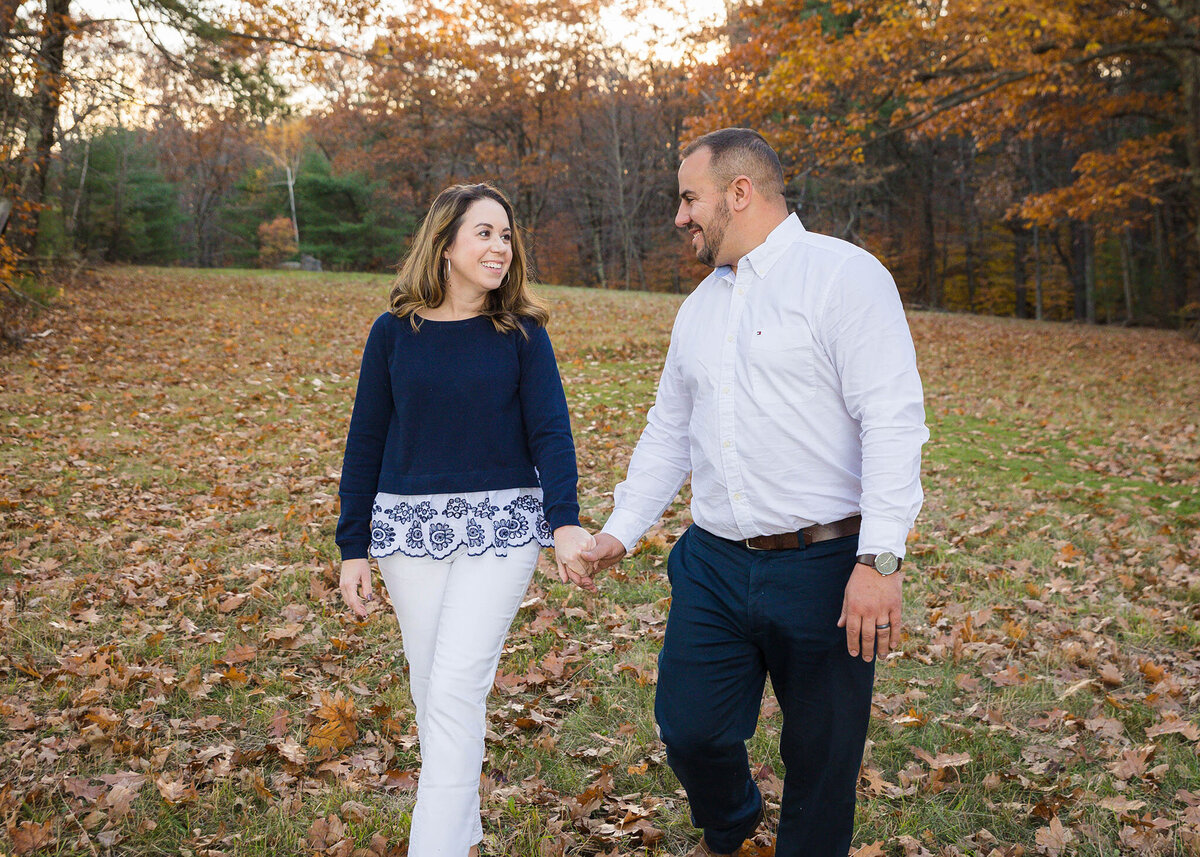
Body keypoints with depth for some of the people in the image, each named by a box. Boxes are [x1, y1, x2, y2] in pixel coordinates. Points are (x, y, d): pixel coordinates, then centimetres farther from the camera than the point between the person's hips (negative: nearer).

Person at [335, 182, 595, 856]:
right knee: (430, 687, 11)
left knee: (457, 687, -8)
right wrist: (353, 548, 5)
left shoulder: (522, 332, -1)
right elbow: (366, 442, 6)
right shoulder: (394, 332, 2)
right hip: (411, 526, 2)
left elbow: (550, 431, -7)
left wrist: (566, 521, -23)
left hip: (500, 528, -2)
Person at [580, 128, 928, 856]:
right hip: (714, 564, 6)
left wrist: (880, 561, -23)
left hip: (823, 567, -6)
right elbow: (668, 431, 23)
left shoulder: (843, 273, -8)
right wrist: (621, 531, 17)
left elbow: (894, 421, -16)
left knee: (822, 757, 6)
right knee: (689, 730, 8)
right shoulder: (699, 307, 16)